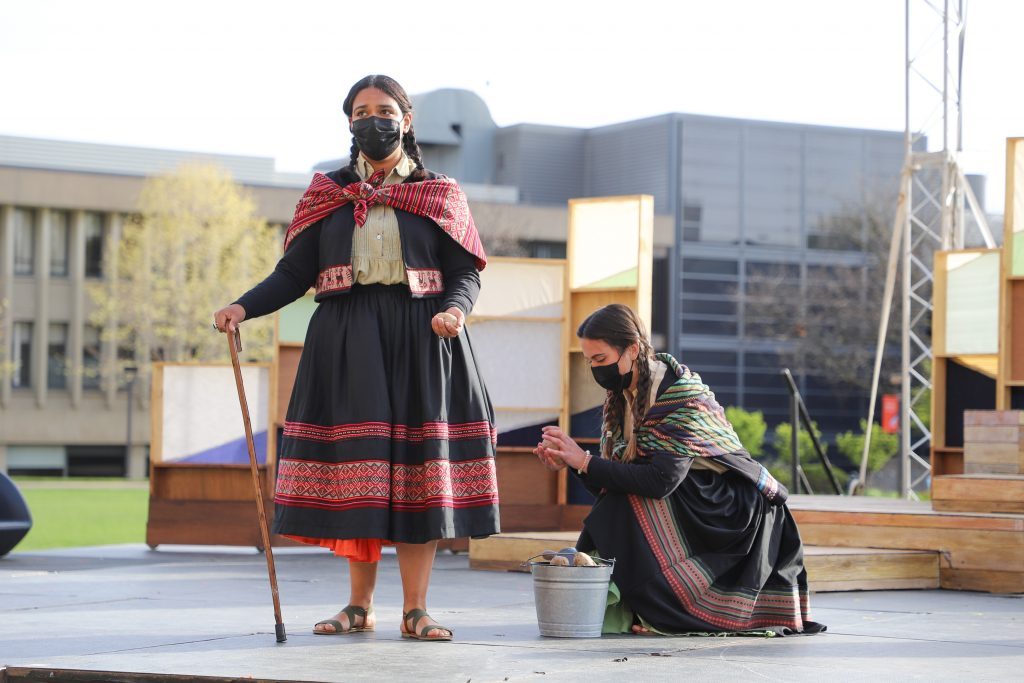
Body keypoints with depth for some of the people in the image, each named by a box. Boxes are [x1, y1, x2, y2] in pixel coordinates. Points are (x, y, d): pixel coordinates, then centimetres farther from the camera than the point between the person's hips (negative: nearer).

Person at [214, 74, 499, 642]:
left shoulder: (438, 196, 9)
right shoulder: (327, 194, 13)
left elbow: (465, 274, 3)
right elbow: (294, 271, 6)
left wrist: (454, 310, -18)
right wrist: (244, 306, -10)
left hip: (419, 341, -1)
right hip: (345, 341, 1)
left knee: (417, 467, -5)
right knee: (355, 469, -2)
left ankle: (415, 610, 0)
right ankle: (359, 606, 8)